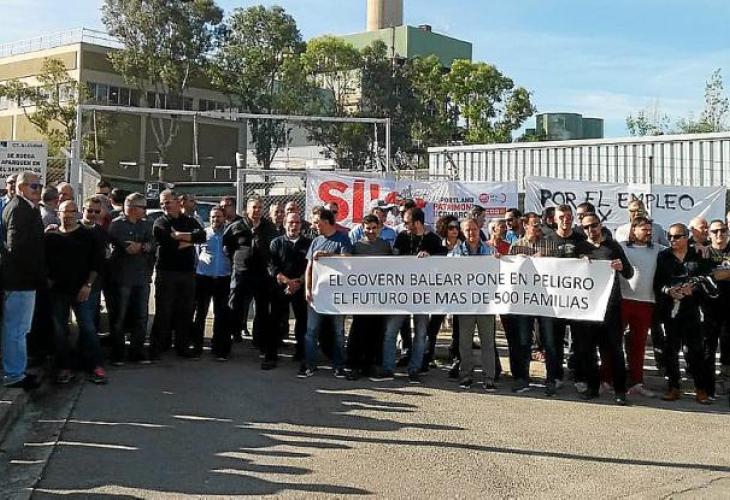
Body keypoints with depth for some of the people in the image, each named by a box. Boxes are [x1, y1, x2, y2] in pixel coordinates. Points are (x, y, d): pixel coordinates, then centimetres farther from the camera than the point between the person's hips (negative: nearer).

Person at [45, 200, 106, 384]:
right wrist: (48, 279, 0)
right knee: (59, 329, 4)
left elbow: (97, 262, -1)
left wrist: (88, 284, -8)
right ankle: (64, 367, 13)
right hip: (58, 290, 3)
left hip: (82, 290, -3)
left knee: (88, 327, -6)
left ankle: (95, 365, 0)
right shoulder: (51, 236, 10)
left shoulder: (88, 235, 2)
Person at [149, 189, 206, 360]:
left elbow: (202, 236, -9)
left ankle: (182, 346, 18)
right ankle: (156, 347, 7)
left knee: (186, 311, 8)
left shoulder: (190, 221, 11)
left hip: (188, 272, 3)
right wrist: (189, 241, -4)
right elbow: (170, 243, -15)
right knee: (163, 312, -1)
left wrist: (180, 235, -15)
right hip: (166, 272, -3)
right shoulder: (160, 223, 2)